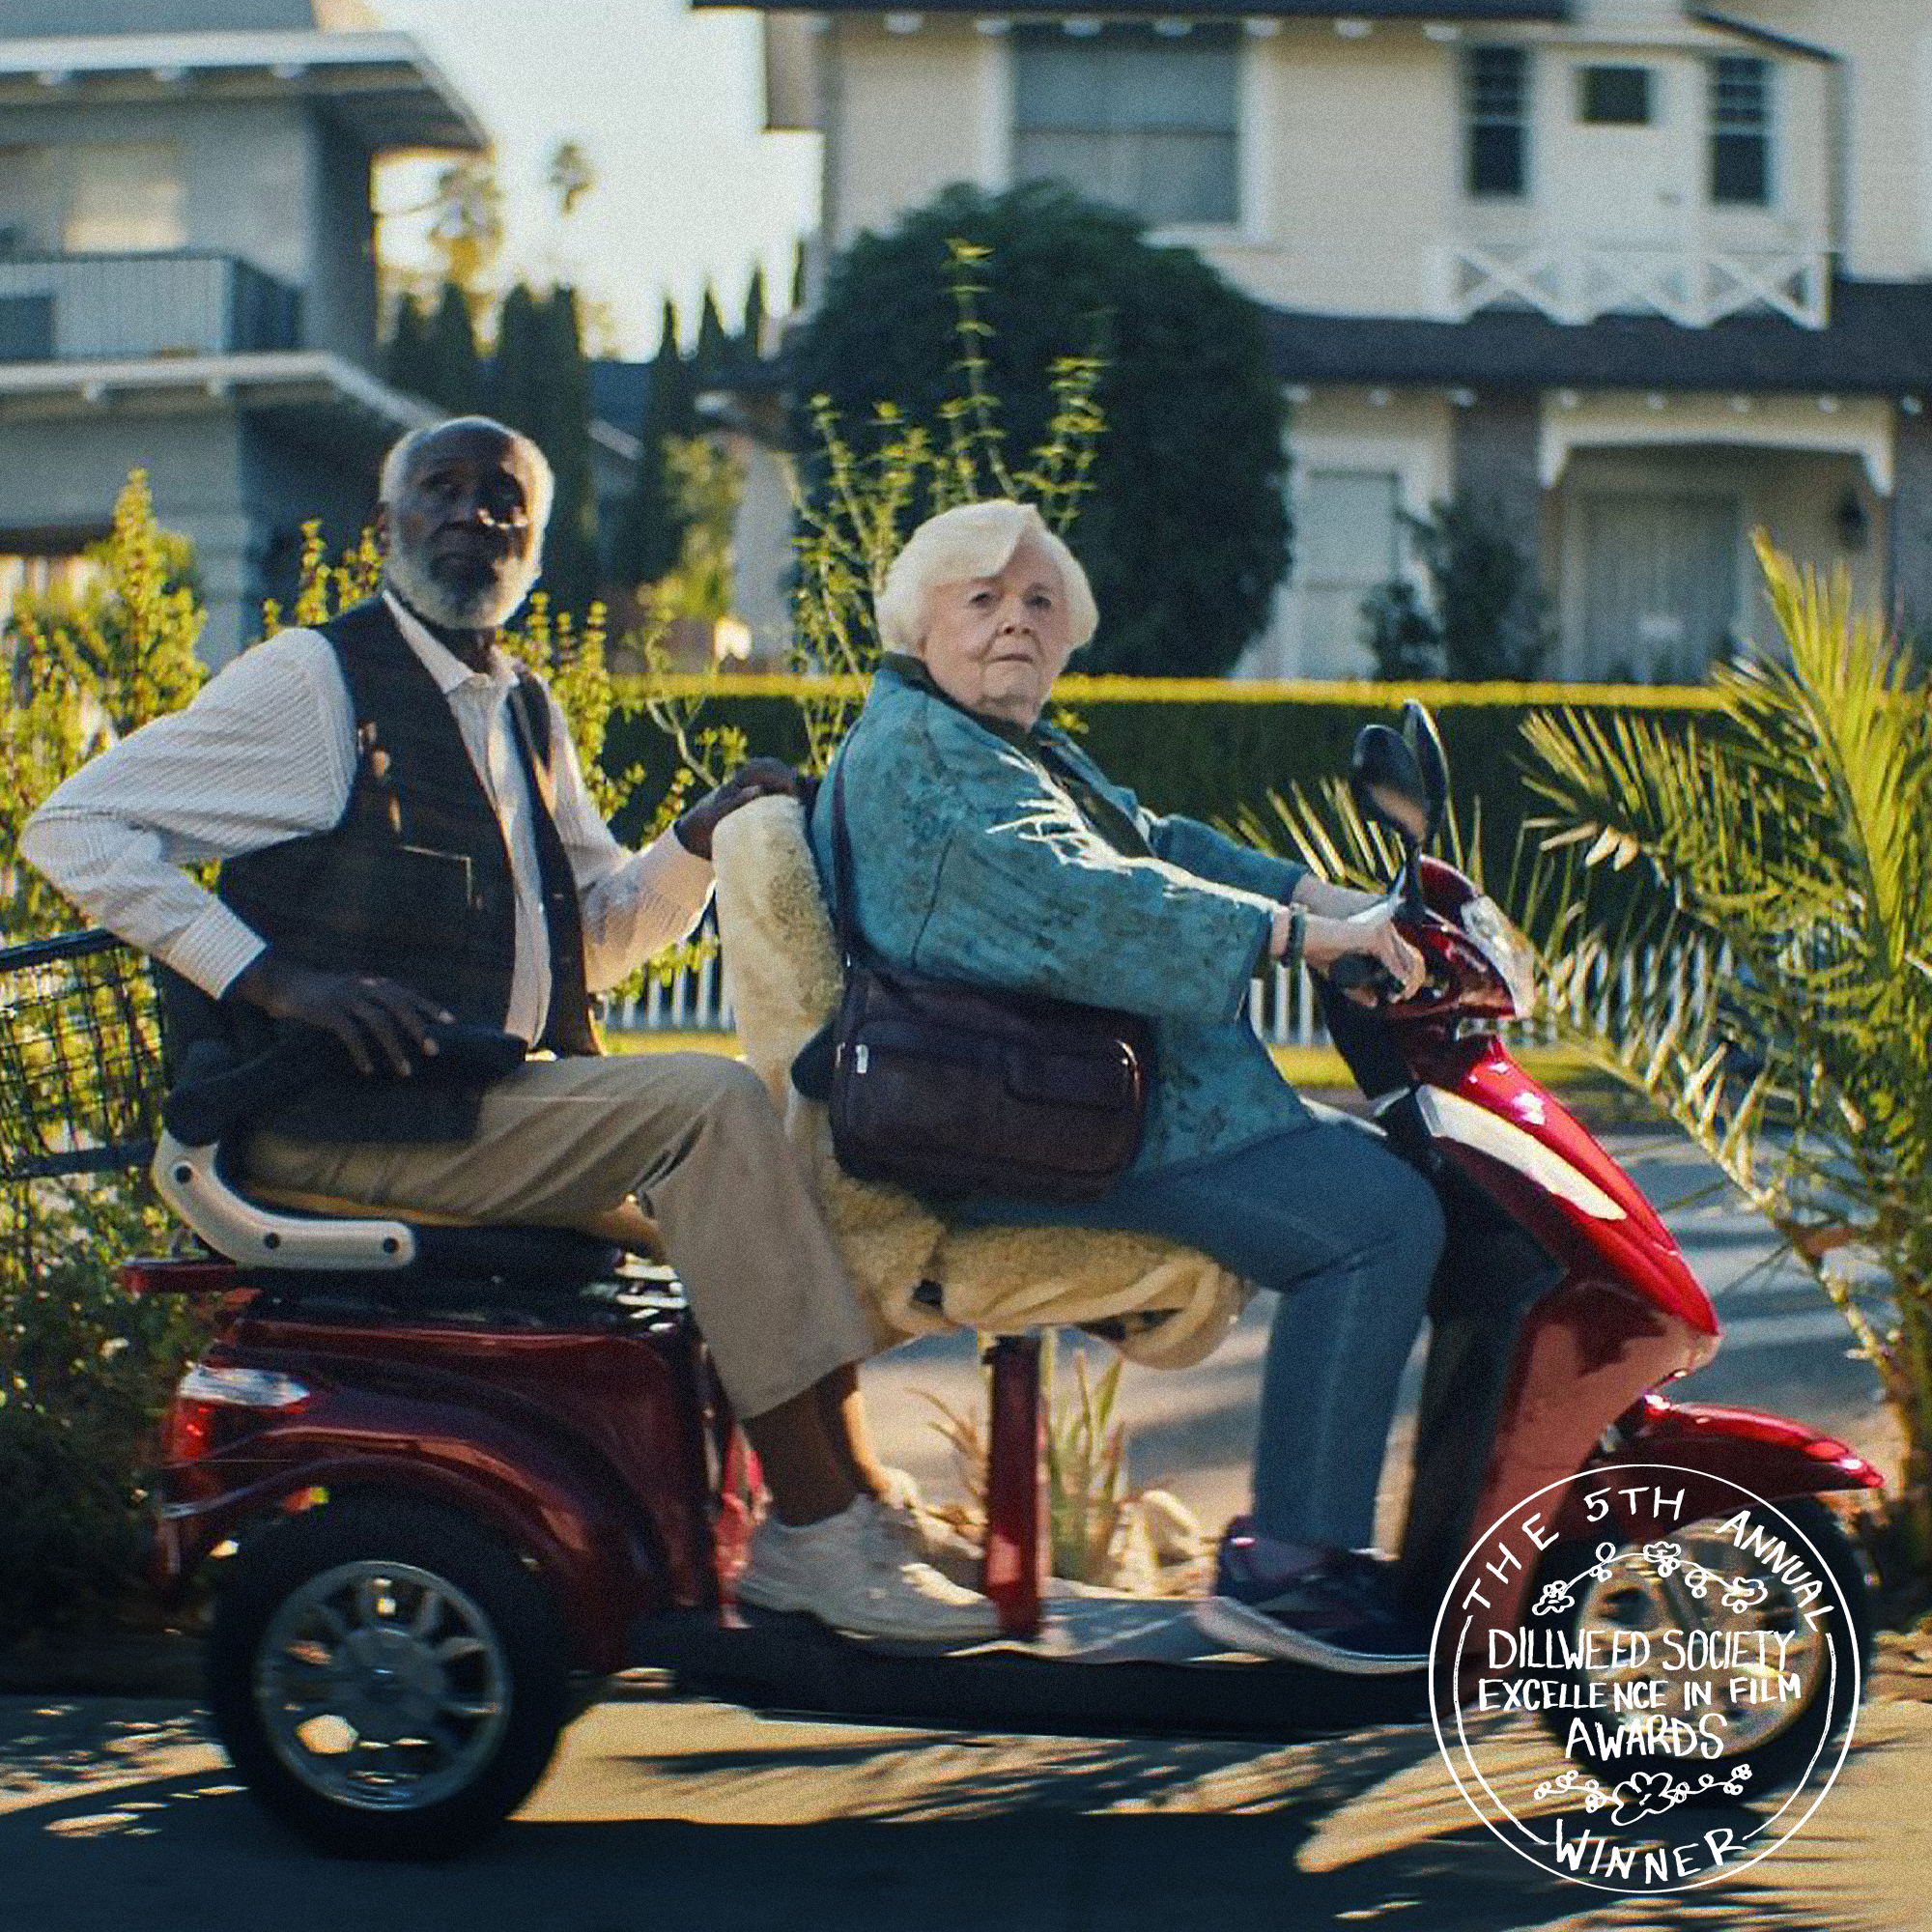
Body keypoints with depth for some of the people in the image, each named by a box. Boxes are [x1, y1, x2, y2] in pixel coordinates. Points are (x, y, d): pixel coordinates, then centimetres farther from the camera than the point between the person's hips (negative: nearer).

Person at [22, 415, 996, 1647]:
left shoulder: (526, 714, 19)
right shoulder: (315, 681, -4)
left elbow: (603, 930, 22)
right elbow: (77, 828, -9)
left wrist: (702, 844, 1)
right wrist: (275, 978, -18)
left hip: (506, 1094, 8)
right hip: (342, 1116, -8)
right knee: (710, 1105, -23)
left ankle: (849, 1508, -4)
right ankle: (816, 1522, -21)